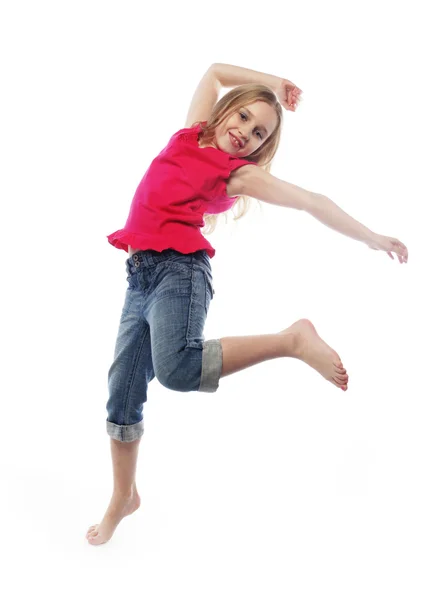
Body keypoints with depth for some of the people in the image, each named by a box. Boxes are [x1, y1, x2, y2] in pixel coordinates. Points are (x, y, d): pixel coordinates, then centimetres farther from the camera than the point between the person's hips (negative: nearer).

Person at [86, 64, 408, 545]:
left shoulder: (241, 174, 2)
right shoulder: (191, 134, 16)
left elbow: (311, 202, -1)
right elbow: (215, 71, 28)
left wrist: (372, 238, -3)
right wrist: (270, 83, 25)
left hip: (179, 269, -6)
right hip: (140, 275, 6)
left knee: (176, 369, -34)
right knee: (122, 389, 8)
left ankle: (292, 340, -21)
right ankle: (123, 497, 25)